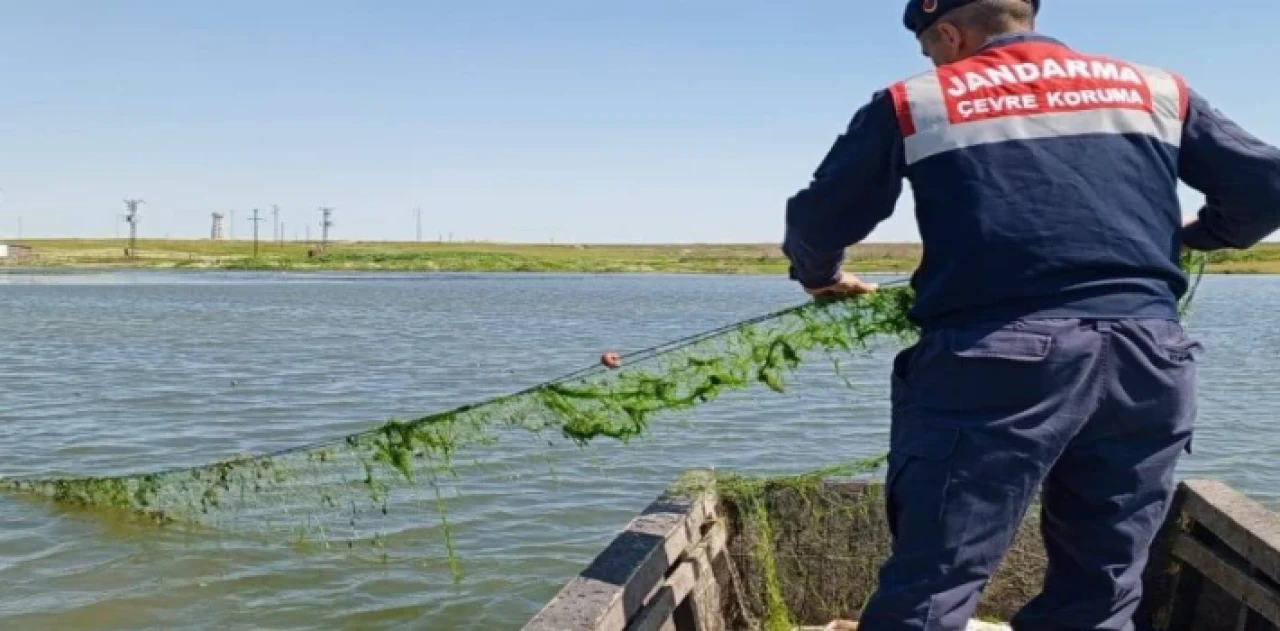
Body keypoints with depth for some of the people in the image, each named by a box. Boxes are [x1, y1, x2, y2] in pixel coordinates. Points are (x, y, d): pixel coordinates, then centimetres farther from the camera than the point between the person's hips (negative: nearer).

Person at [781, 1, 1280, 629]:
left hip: (998, 364, -4)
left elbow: (817, 222, 11)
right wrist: (1193, 236, 36)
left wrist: (821, 278, 33)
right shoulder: (1156, 90, 18)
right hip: (1146, 359, 4)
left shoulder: (913, 103, 9)